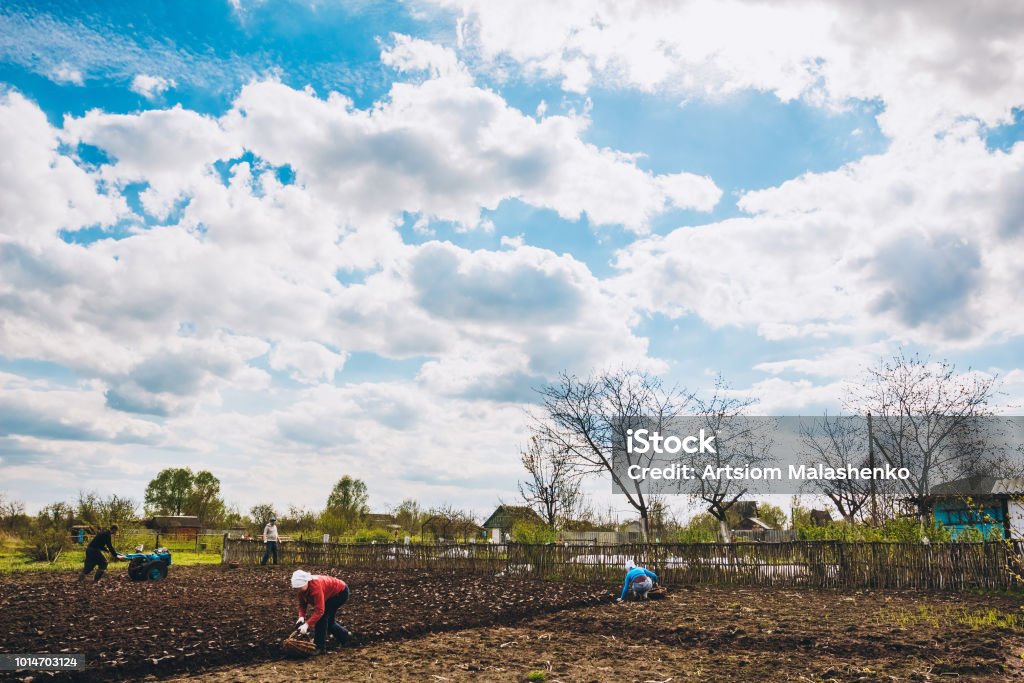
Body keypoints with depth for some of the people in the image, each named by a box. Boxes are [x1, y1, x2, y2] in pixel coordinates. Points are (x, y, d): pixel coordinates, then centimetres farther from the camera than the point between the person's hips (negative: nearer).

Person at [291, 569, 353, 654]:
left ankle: (320, 647, -12)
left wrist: (307, 624, -45)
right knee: (327, 621, 13)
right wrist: (301, 617, -26)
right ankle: (345, 636, 34)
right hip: (332, 593, 9)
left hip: (341, 592, -9)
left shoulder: (315, 585, -39)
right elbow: (302, 604, -7)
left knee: (322, 616, -20)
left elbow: (319, 610, -40)